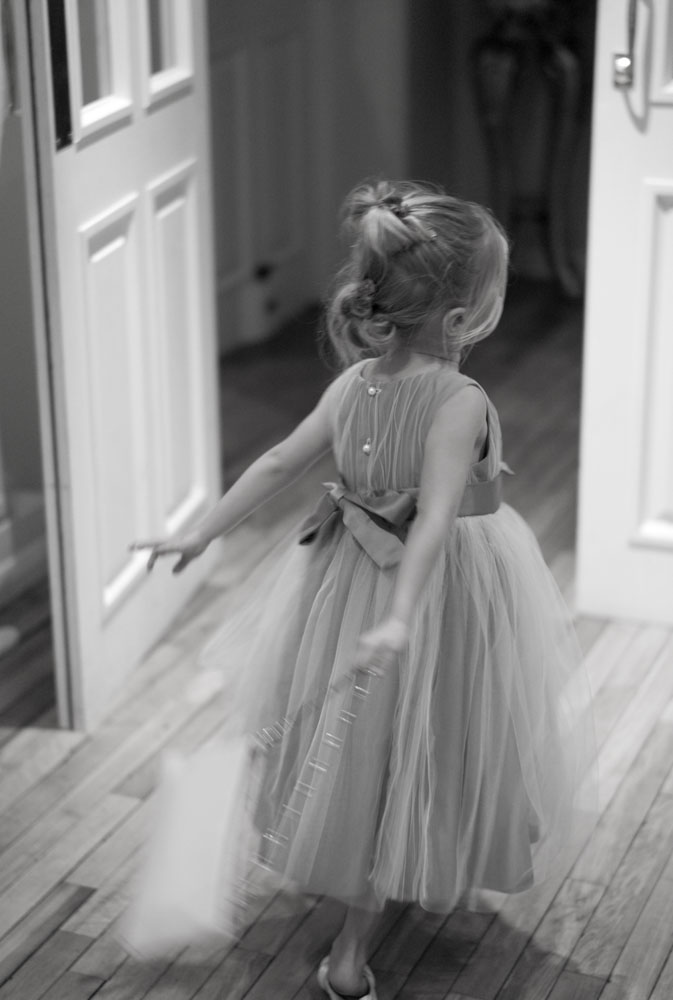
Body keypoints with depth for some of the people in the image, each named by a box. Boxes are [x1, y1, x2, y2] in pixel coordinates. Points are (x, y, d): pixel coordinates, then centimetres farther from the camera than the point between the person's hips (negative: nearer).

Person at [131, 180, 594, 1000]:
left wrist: (200, 534, 5)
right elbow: (434, 520, -36)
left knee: (364, 745, 25)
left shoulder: (353, 383, -8)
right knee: (406, 756, 9)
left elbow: (278, 463, -3)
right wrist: (402, 618, -42)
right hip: (444, 591, -6)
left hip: (355, 573, 6)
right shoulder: (460, 405, -27)